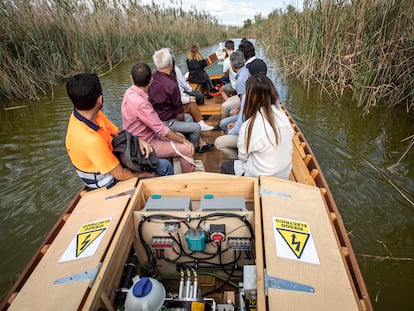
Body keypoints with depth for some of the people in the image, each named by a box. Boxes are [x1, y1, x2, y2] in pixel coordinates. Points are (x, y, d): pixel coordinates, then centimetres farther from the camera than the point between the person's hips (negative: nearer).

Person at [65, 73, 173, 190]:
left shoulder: (93, 114, -13)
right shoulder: (91, 141, -39)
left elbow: (117, 132, 2)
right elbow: (120, 175, -28)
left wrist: (139, 140, -17)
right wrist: (148, 175, -12)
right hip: (107, 182, -8)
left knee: (165, 165, 12)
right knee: (165, 167, -3)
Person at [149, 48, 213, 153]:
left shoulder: (152, 78, -2)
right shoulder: (170, 85, -29)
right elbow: (179, 110, -19)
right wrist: (182, 120, 5)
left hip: (156, 116, 9)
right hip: (165, 123, -9)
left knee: (188, 117, 25)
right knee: (196, 127, 2)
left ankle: (200, 142, 32)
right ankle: (194, 147, 30)